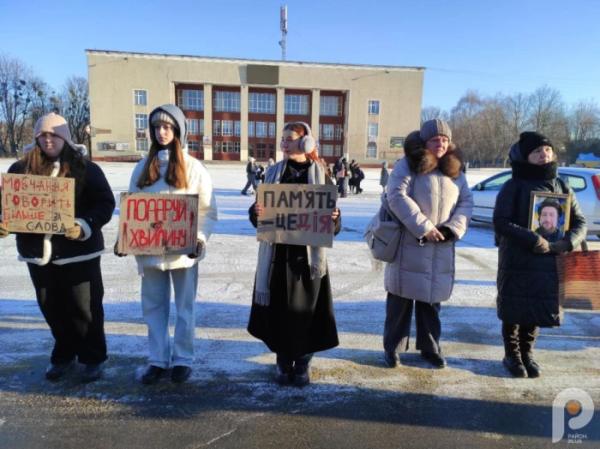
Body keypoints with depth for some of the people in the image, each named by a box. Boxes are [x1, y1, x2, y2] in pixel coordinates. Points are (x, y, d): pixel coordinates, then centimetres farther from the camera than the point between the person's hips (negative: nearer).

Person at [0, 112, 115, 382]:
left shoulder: (86, 168, -4)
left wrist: (85, 226, -23)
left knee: (84, 307, 4)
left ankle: (93, 358, 21)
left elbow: (105, 204, -7)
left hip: (78, 251, -4)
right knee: (51, 308, 14)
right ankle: (63, 355, 34)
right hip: (38, 252, 4)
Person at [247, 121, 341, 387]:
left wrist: (333, 219, -21)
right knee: (278, 310, 7)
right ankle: (283, 361, 26)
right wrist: (256, 212, -16)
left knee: (305, 311, 5)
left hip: (308, 254, -2)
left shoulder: (321, 176, 1)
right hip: (277, 253, 2)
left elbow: (334, 224, 1)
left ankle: (303, 363, 25)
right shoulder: (274, 173, 7)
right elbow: (259, 214, 7)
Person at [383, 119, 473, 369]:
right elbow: (396, 196, -16)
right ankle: (392, 347, 17)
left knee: (432, 297, 11)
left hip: (441, 248, 5)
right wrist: (423, 227, -18)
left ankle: (430, 348, 27)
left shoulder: (455, 169, 13)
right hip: (409, 244, -4)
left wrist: (453, 229, -7)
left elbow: (466, 201, 10)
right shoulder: (407, 165, -4)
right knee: (402, 296, 3)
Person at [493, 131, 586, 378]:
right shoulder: (513, 187, -5)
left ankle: (527, 354, 29)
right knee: (514, 310, 5)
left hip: (550, 262, 4)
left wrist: (568, 242, -10)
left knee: (539, 309, 11)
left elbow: (579, 222, 10)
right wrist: (532, 239, -22)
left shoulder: (562, 187, 8)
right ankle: (512, 355, 22)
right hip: (517, 261, -4)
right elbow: (501, 222, -13)